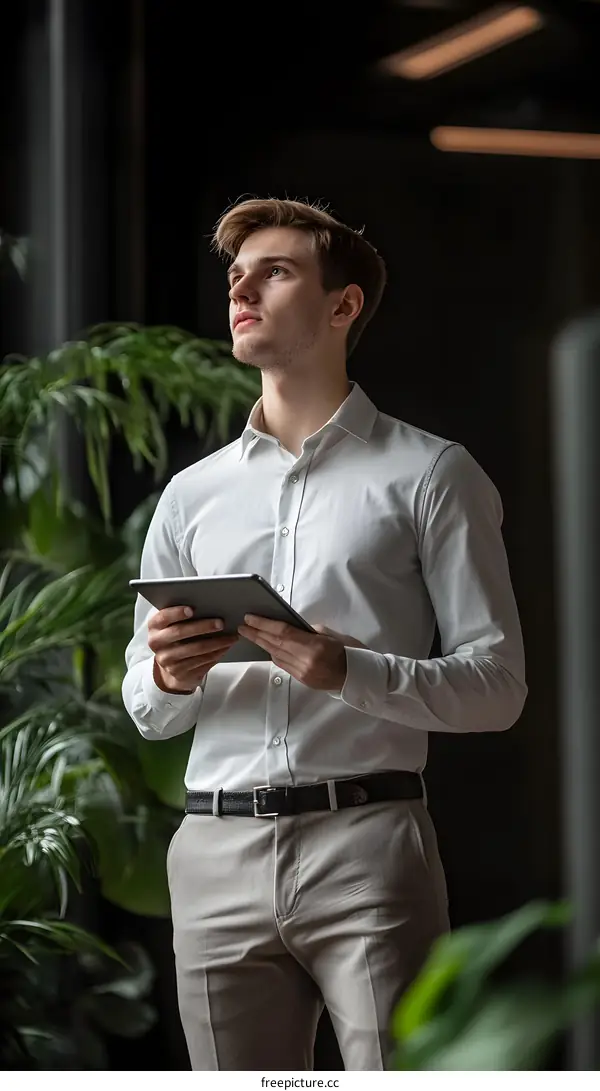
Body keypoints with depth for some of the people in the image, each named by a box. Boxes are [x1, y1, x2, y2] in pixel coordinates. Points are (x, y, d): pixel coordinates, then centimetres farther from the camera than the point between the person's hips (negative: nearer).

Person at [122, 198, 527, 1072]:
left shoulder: (428, 474, 5)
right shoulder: (193, 494, 18)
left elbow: (498, 684, -1)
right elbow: (145, 712, 20)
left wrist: (349, 673, -17)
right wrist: (170, 678, -5)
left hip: (368, 844, -4)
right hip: (219, 858, 4)